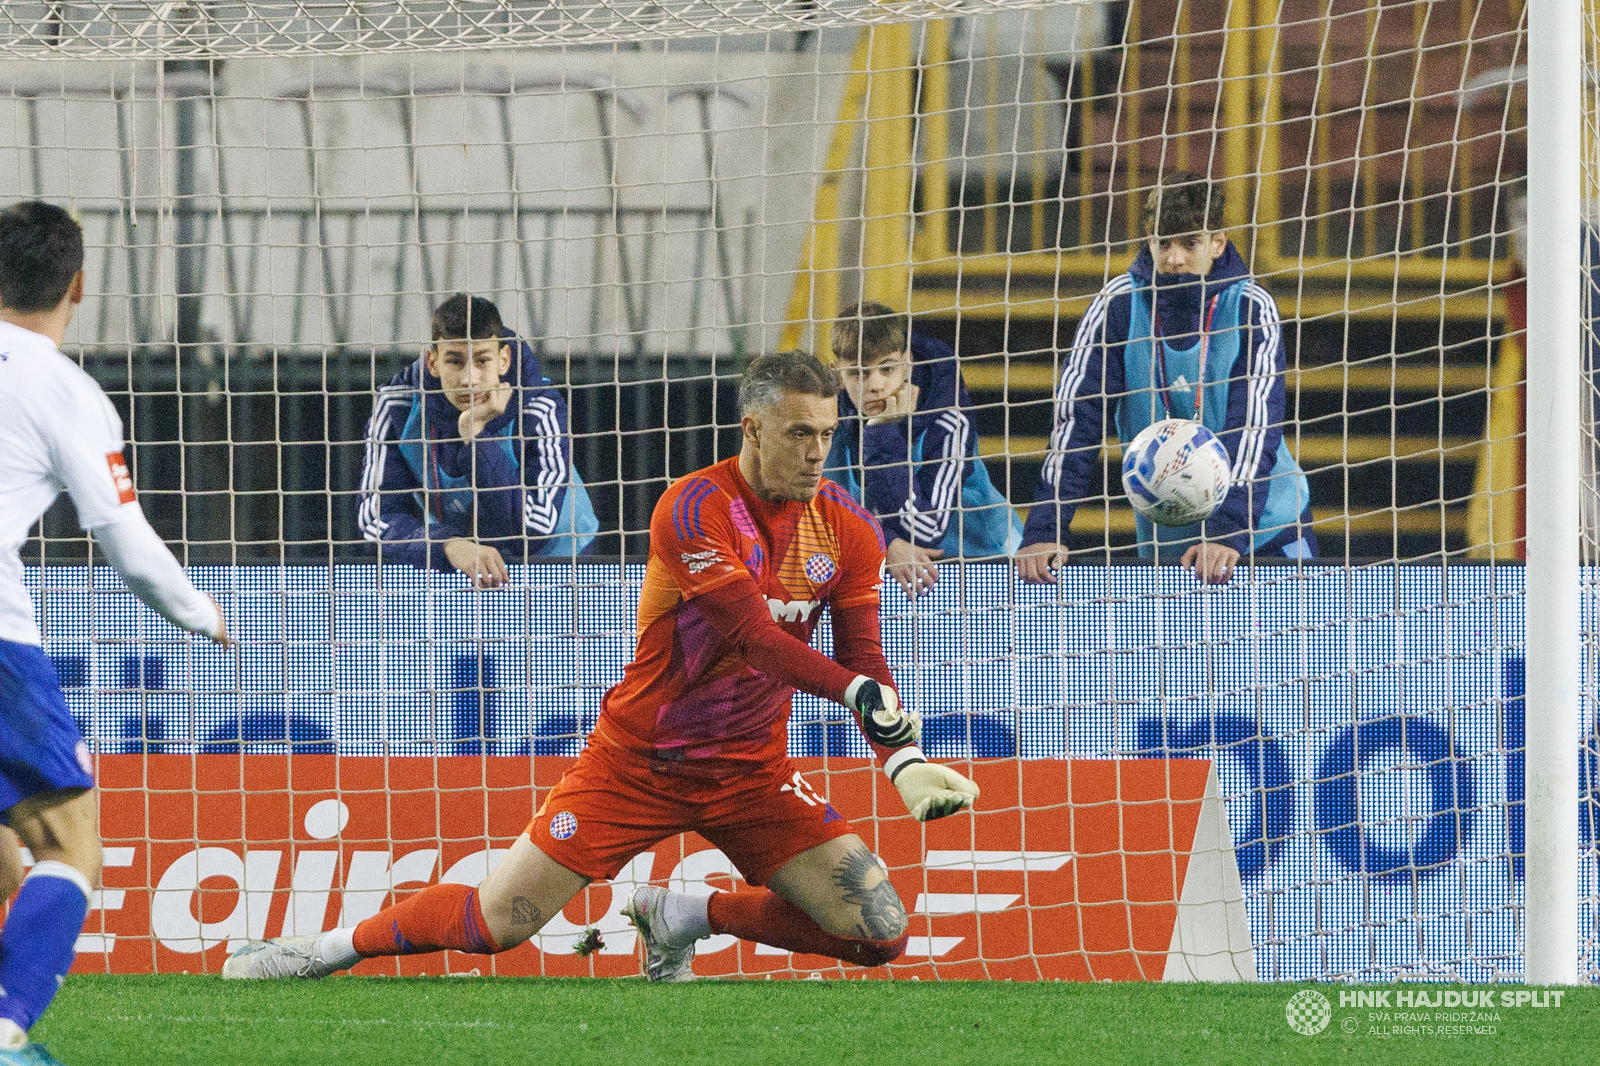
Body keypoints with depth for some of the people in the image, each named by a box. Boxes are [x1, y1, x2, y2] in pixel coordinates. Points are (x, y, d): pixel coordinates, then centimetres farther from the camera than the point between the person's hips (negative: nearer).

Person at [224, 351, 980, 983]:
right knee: (498, 921, -7)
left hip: (749, 772, 4)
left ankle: (681, 917, 9)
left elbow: (861, 661, -3)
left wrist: (903, 758, -20)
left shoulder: (847, 529, -4)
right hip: (638, 758, -4)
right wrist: (857, 691, -39)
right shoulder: (697, 508, -20)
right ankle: (334, 948, 19)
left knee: (879, 930, -11)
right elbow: (754, 636, -28)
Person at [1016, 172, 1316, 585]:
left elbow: (1256, 426, -22)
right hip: (1164, 533, 1)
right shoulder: (1118, 306, -10)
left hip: (1266, 527, -1)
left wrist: (1227, 531, -36)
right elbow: (1074, 419, -16)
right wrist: (1043, 531, -27)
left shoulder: (1250, 307, -12)